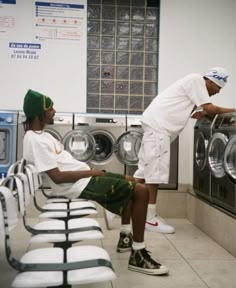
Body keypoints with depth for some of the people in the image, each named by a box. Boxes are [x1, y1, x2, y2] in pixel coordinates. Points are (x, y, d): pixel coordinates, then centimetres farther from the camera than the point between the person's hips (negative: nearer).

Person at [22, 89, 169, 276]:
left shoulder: (40, 134, 14)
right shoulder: (35, 140, -19)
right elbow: (57, 177, -23)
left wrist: (89, 170, 6)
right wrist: (90, 172, -14)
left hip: (82, 177, 11)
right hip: (79, 185, -11)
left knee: (130, 182, 23)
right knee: (141, 192, -15)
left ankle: (125, 238, 28)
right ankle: (137, 255, -9)